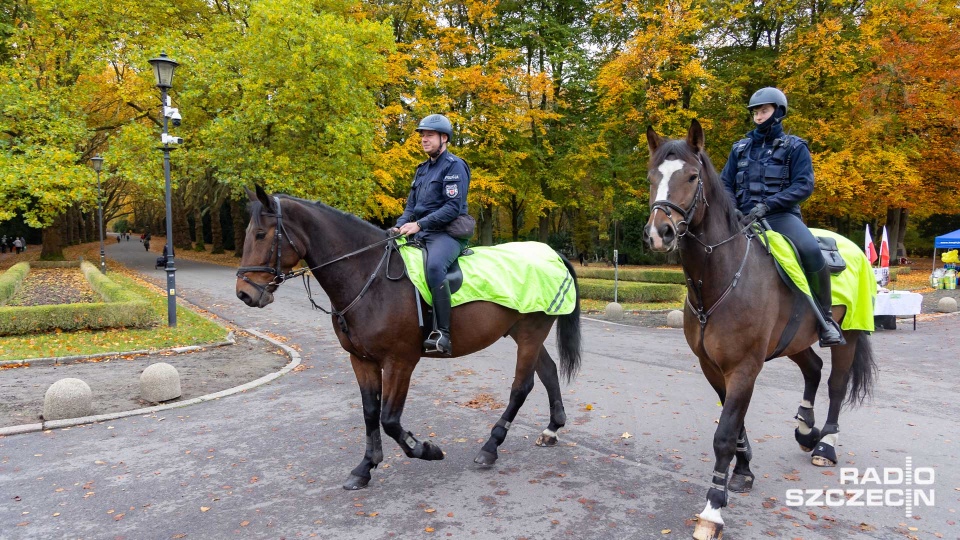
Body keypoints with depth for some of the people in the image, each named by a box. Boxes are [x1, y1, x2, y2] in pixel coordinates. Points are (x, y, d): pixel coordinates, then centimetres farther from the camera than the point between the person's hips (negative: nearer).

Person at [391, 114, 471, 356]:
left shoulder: (454, 166, -5)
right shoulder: (422, 169, 20)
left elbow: (453, 208, -16)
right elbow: (411, 206, 20)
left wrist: (419, 224, -21)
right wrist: (398, 227, 0)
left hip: (448, 233, -9)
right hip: (421, 235, 9)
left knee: (434, 265, -38)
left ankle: (443, 333, -35)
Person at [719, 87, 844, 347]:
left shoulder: (794, 147, 8)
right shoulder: (741, 148, 18)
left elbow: (803, 185, -5)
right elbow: (725, 184, 15)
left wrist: (766, 205, -18)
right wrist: (732, 210, -6)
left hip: (780, 216, -4)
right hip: (744, 217, 4)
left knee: (810, 249, -32)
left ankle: (825, 316, -15)